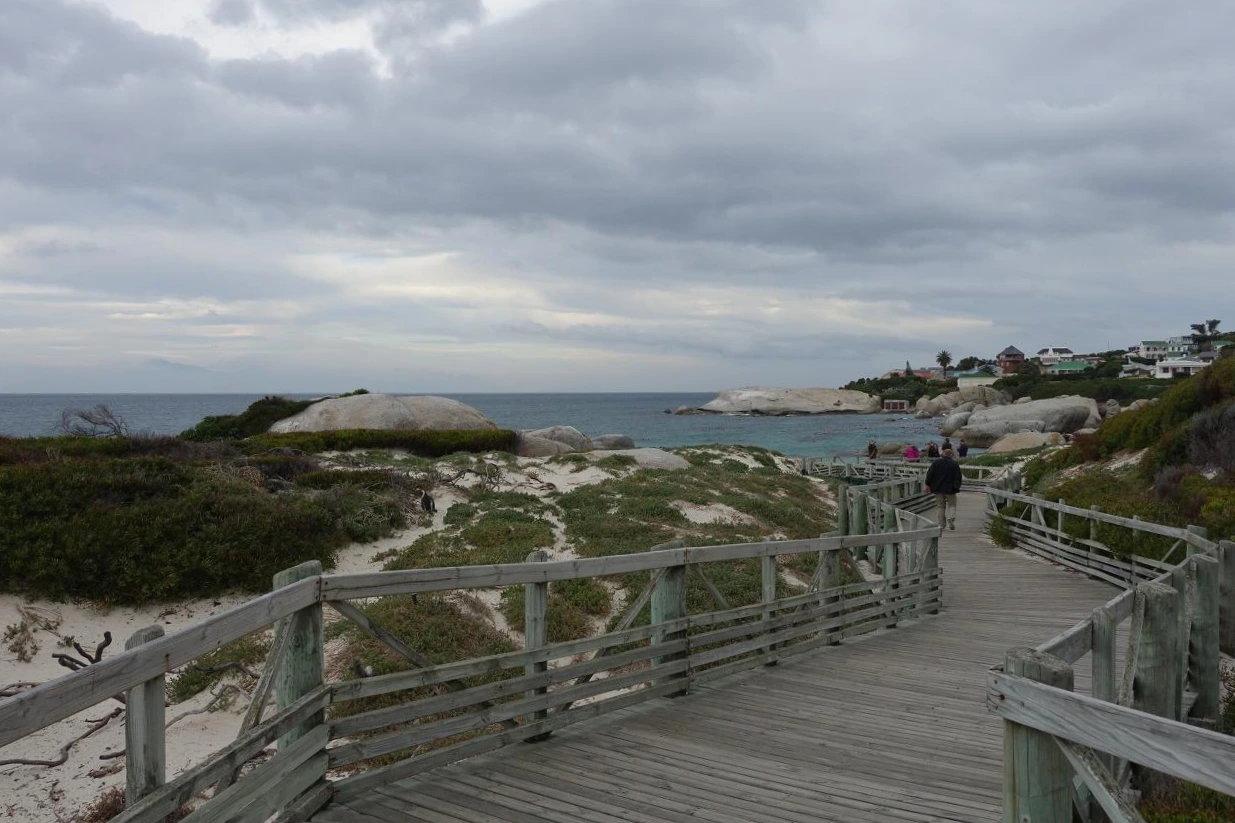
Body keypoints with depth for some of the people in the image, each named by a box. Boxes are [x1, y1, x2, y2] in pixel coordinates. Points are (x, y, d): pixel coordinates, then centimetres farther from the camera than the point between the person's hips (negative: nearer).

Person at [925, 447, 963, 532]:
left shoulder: (936, 462, 0)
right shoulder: (955, 464, -5)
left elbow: (929, 474, -1)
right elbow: (958, 477, -6)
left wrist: (928, 485, 4)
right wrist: (956, 487, 3)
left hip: (938, 489, 2)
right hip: (950, 489, -2)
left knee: (941, 507, 12)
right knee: (952, 505, 14)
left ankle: (941, 526, 10)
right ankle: (950, 519, -12)